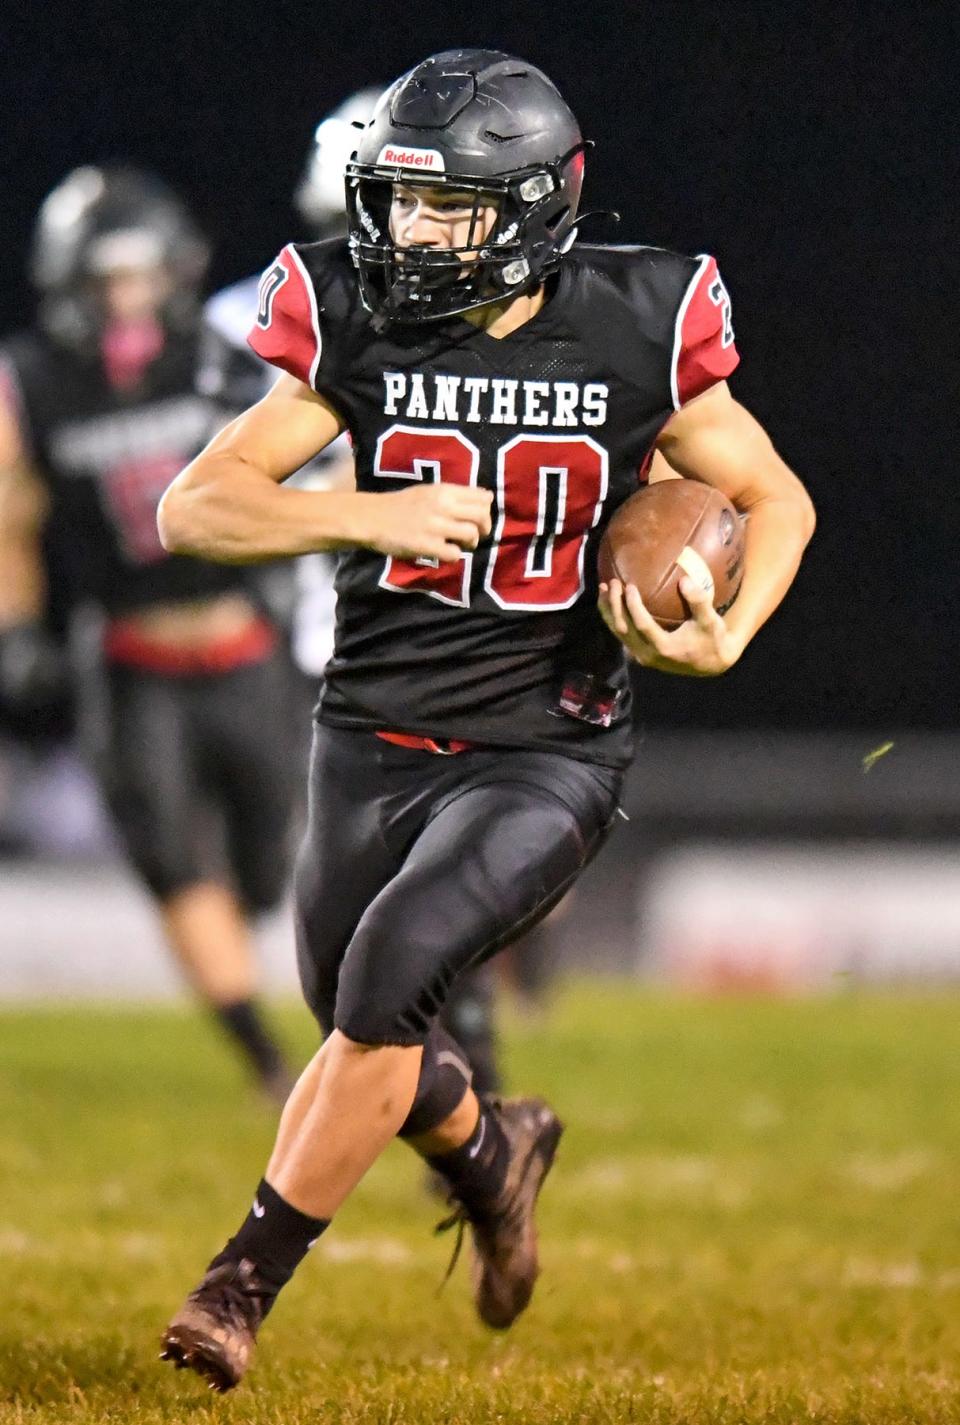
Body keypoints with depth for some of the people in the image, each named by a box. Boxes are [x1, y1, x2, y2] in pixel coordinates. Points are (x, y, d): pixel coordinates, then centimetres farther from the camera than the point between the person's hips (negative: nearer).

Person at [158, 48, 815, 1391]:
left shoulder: (632, 337, -8)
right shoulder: (360, 334, -6)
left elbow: (776, 498, 5)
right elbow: (194, 509, -11)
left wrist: (728, 634, -15)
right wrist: (370, 515, -26)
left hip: (544, 755, -3)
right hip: (375, 739, 3)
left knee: (388, 975, -22)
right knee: (362, 1031, 12)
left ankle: (245, 1280, -11)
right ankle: (488, 1149, 47)